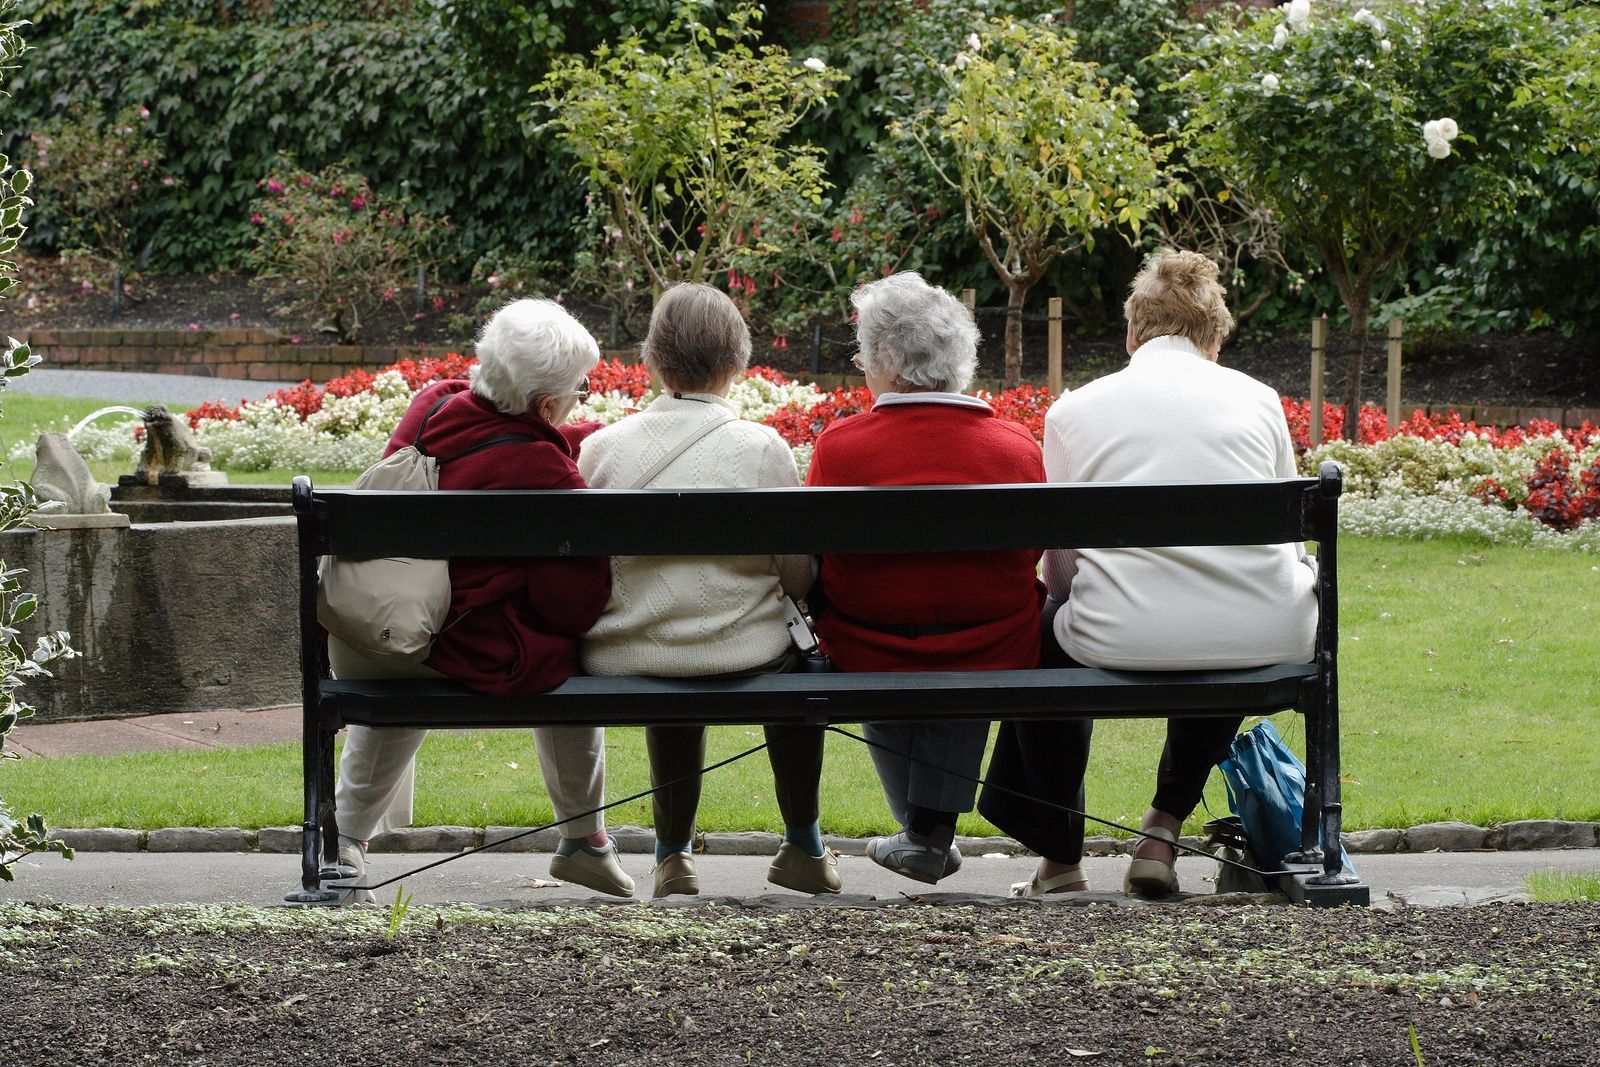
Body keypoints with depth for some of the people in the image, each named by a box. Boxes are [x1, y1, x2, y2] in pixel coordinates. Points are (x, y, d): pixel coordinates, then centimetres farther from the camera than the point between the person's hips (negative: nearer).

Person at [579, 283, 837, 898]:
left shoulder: (601, 448, -5)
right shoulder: (763, 449, -10)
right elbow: (799, 577, -2)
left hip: (621, 660, 2)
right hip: (741, 660, -2)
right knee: (804, 655, 34)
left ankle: (673, 856, 43)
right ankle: (803, 849, 42)